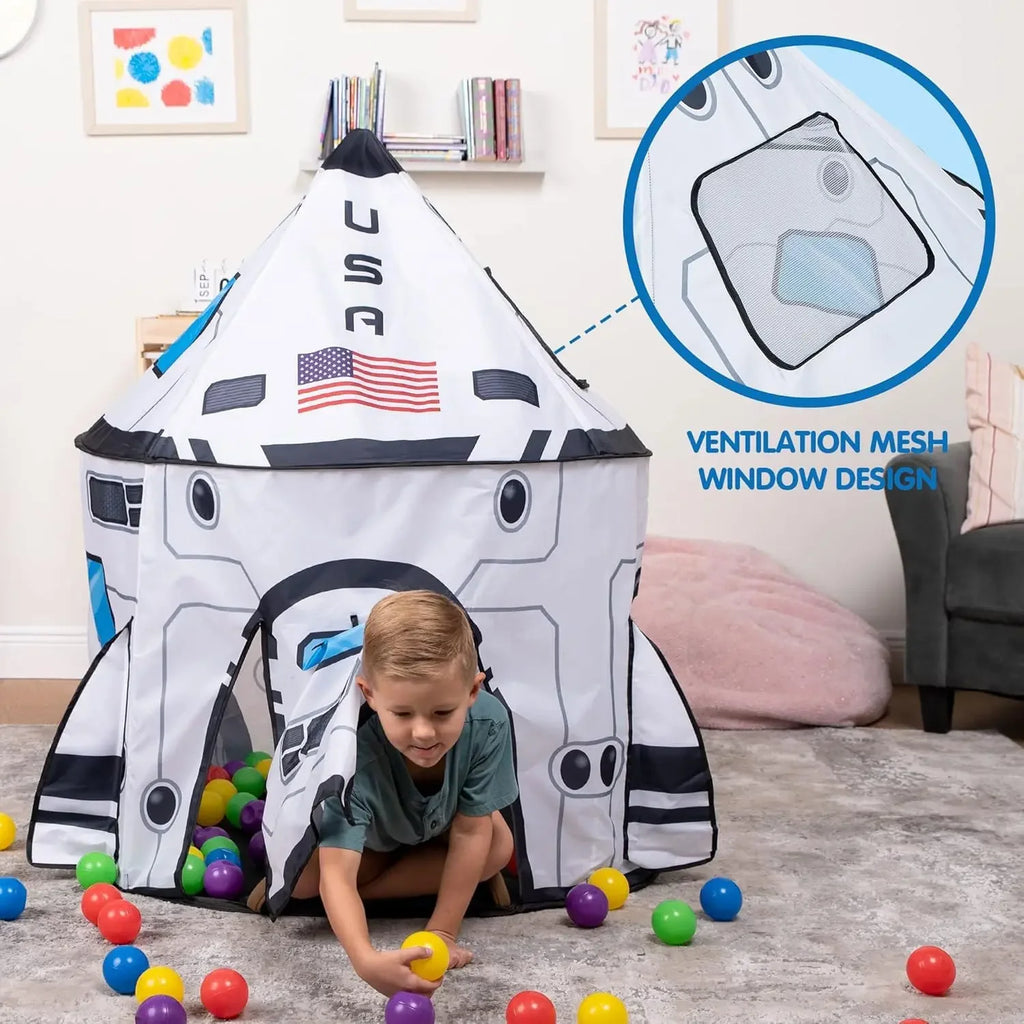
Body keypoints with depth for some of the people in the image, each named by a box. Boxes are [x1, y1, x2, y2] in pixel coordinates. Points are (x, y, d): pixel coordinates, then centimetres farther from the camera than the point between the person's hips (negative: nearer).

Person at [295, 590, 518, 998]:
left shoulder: (488, 723, -37)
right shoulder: (355, 755, -45)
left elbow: (470, 832, -26)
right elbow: (336, 873, -50)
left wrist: (443, 932, -27)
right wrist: (365, 960, -67)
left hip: (436, 830, 3)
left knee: (499, 845, -25)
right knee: (300, 876, -27)